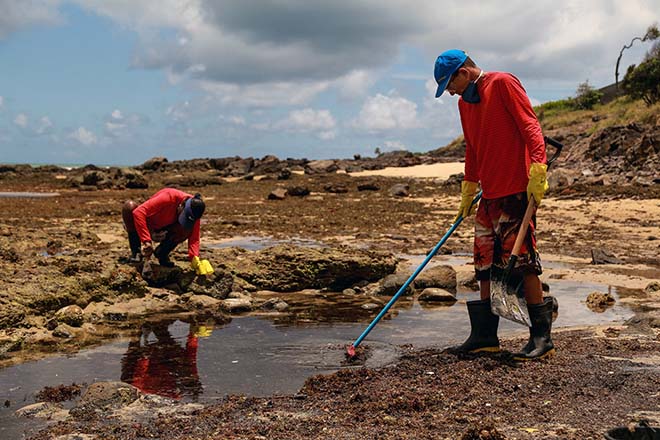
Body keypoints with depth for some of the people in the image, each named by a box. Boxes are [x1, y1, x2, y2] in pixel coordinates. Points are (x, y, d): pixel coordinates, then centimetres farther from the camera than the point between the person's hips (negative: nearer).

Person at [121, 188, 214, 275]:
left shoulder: (193, 212, -20)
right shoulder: (168, 197, -35)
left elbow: (194, 238, -19)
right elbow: (138, 211, -41)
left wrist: (195, 259, -38)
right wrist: (146, 240, -48)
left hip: (160, 233, 3)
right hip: (144, 227, -3)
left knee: (188, 230, -27)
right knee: (130, 206, -34)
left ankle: (162, 253, -4)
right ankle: (135, 251, -18)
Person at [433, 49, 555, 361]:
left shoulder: (503, 84, -6)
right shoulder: (465, 103, 19)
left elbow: (530, 126, -13)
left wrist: (537, 171, -22)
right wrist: (468, 192, 28)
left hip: (516, 191, -8)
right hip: (489, 195, 8)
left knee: (522, 260, -7)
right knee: (485, 264, 8)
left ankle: (542, 337, 1)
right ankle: (485, 335, 15)